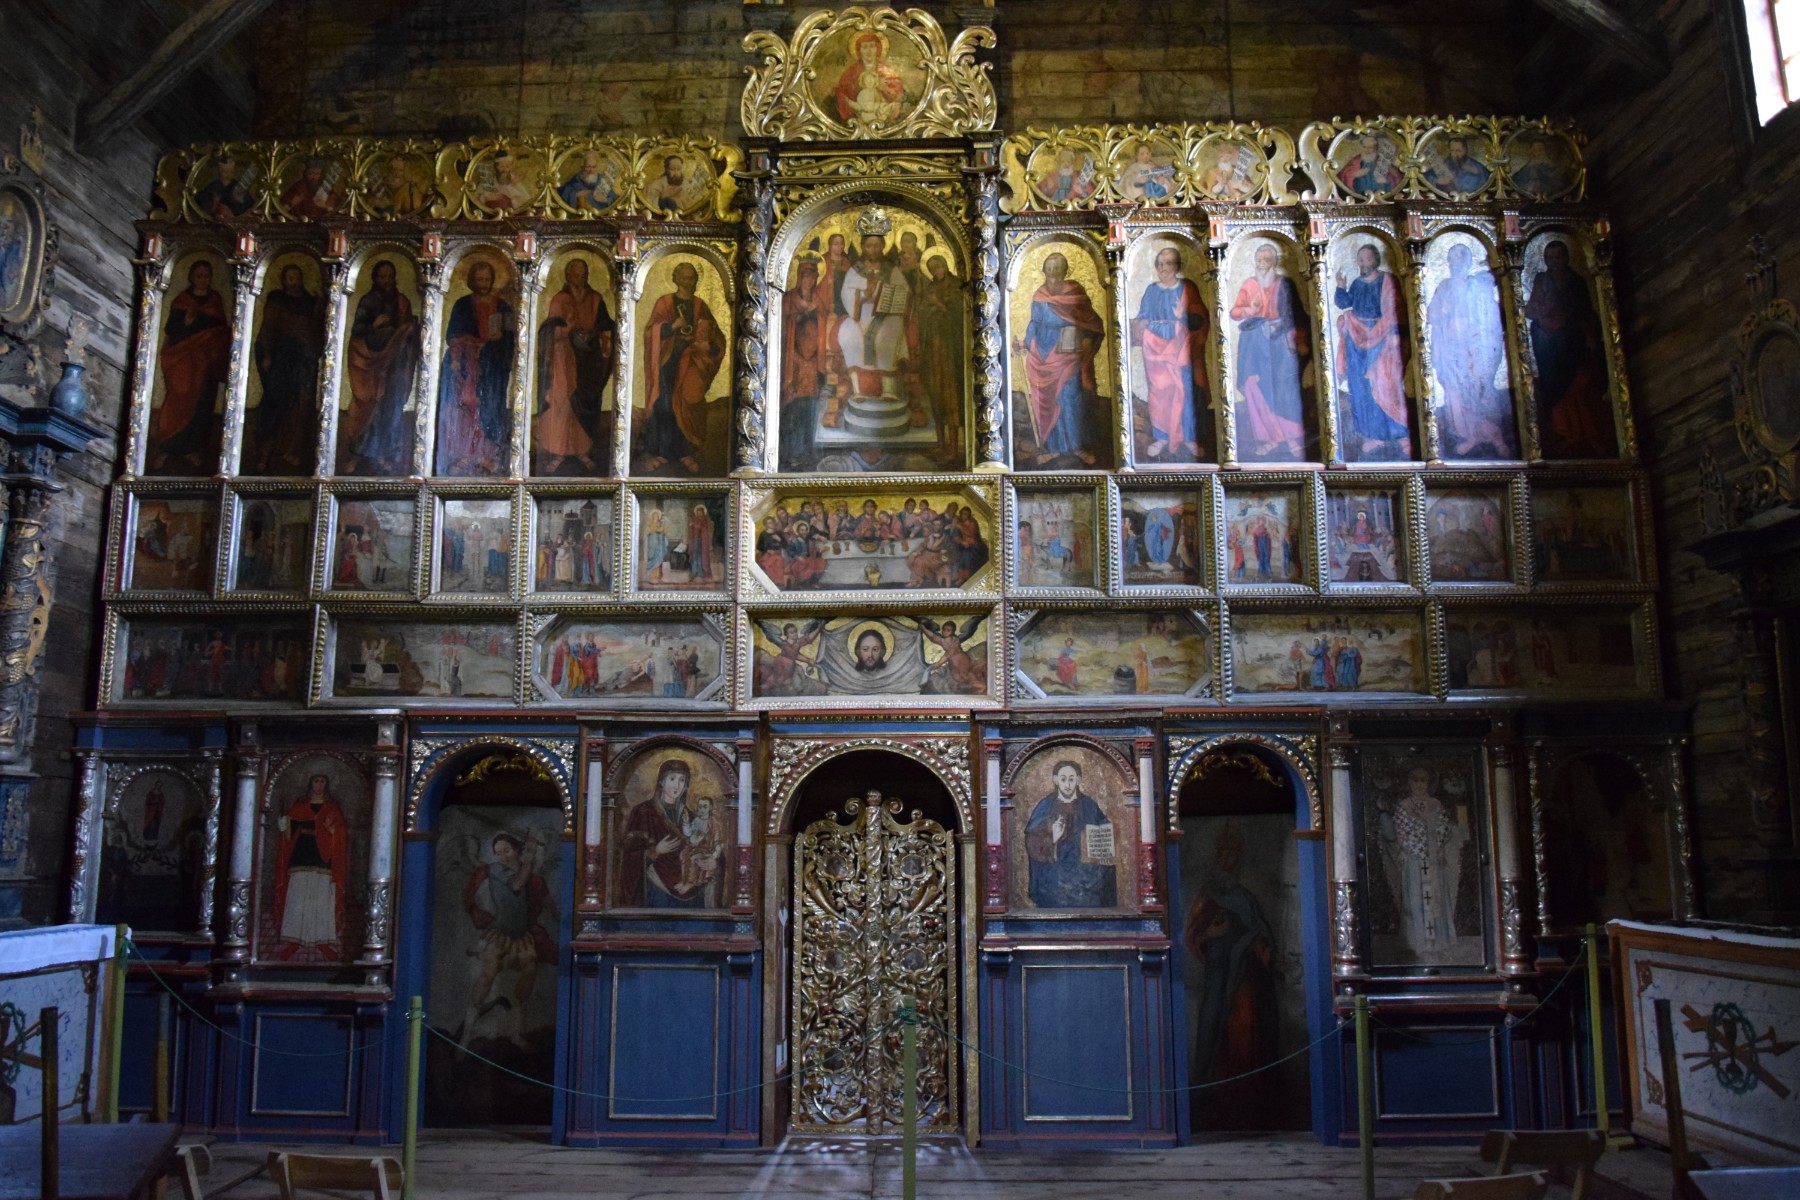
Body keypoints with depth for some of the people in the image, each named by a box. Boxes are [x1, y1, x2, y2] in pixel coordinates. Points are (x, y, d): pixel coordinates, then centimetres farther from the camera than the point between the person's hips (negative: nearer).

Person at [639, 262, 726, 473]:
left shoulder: (700, 306, 10)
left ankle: (686, 452, 3)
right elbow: (651, 332, -6)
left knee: (688, 405, -4)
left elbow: (716, 337, 9)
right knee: (664, 404, -9)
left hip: (691, 361, 2)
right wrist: (672, 326, -23)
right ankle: (656, 452, -2)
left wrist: (708, 346, -13)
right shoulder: (664, 302, 2)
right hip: (668, 360, -2)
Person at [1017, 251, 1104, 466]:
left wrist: (1088, 340, -9)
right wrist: (1024, 344, -7)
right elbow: (1035, 324, 4)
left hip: (1070, 354, -1)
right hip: (1045, 354, 1)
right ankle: (1051, 446, 15)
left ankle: (1078, 445, 13)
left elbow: (1091, 320, 3)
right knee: (1048, 400, 5)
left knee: (1072, 400, 0)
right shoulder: (1039, 296, -1)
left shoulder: (1076, 292, -4)